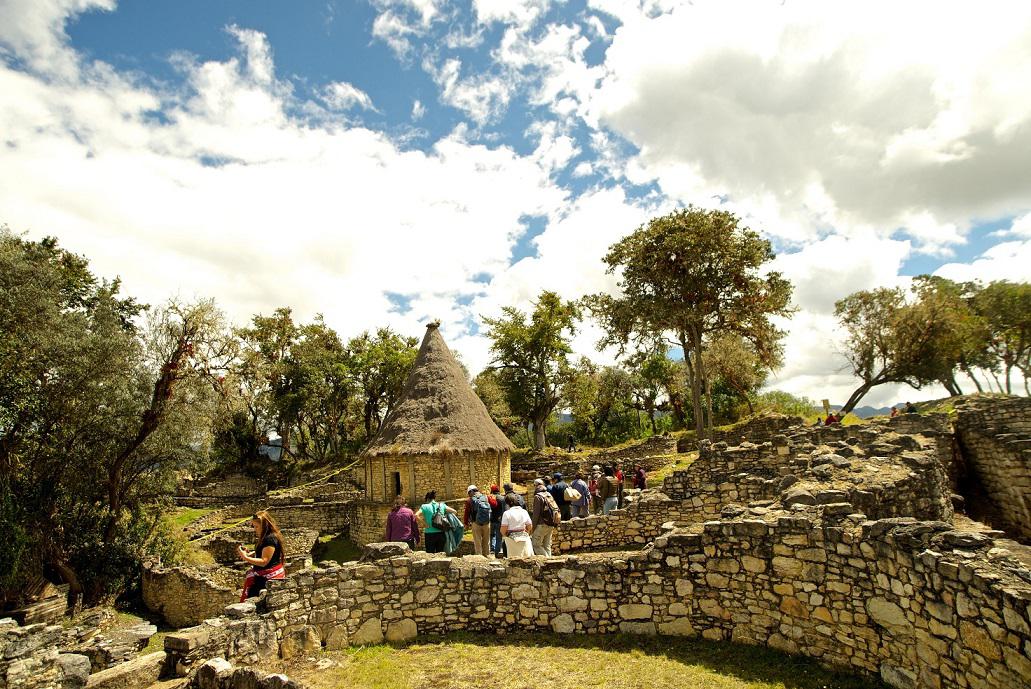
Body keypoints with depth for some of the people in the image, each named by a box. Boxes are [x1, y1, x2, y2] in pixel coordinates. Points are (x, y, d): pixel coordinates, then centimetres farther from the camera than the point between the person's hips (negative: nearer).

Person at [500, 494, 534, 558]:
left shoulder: (507, 513, -8)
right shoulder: (524, 512, 4)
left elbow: (503, 530, -10)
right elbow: (530, 527, 7)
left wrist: (505, 535, 9)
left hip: (512, 539, -3)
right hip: (524, 538, 3)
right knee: (527, 558, 9)